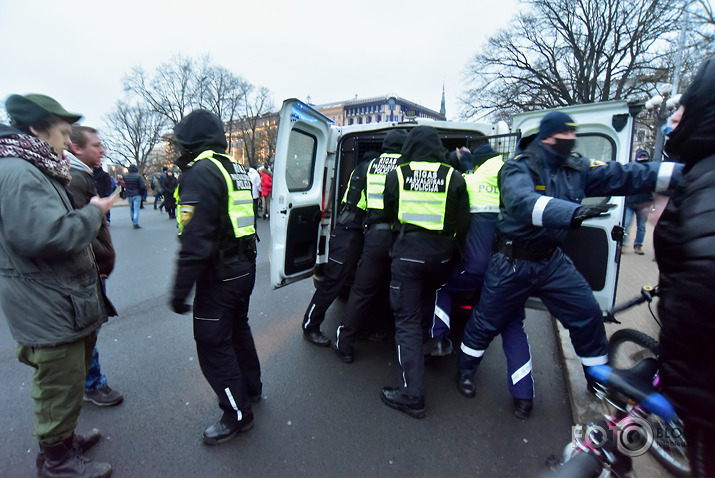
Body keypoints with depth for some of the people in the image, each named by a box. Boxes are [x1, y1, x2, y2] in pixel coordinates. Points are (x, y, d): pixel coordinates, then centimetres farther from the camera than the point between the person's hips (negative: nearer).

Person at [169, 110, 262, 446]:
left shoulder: (201, 172, -16)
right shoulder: (237, 170, 13)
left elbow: (195, 239, -23)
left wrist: (180, 289, -18)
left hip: (219, 276, -9)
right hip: (245, 267, 10)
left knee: (213, 345, 4)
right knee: (238, 329, 24)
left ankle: (238, 414, 18)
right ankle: (250, 387, 43)